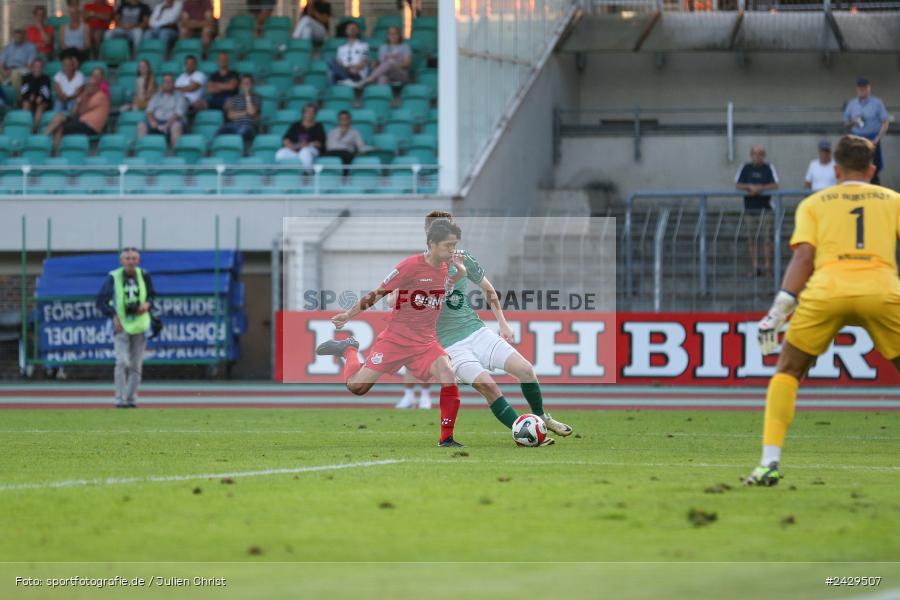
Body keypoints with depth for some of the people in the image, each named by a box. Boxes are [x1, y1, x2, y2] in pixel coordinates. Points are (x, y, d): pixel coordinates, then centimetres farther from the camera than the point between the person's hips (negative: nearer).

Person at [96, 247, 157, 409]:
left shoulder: (144, 276, 5)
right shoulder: (113, 277, -5)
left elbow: (152, 295, 16)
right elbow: (101, 301, -4)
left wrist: (147, 304, -7)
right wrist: (114, 316, -16)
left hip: (139, 325, 3)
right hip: (121, 326, -3)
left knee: (136, 365, 4)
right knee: (122, 362, -14)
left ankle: (131, 399, 13)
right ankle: (120, 399, -9)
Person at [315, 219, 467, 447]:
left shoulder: (445, 267, 0)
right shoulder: (411, 266, -17)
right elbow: (379, 292, -7)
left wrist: (460, 273, 2)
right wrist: (349, 314, 0)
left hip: (426, 342, 4)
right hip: (396, 339, -4)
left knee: (447, 375, -24)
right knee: (357, 386, 0)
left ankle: (446, 440, -14)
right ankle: (349, 349, 33)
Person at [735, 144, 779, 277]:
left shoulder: (769, 168, 1)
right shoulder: (745, 168, 7)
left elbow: (775, 185, -8)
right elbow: (737, 185, 3)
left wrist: (759, 188, -17)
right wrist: (750, 187, -14)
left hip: (765, 207, -2)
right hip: (749, 208, 2)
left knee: (767, 238, -5)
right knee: (752, 240, 3)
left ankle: (767, 265, -1)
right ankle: (755, 267, 8)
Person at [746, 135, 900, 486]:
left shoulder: (813, 204, 21)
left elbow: (804, 257, 8)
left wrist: (778, 311, 4)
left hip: (827, 289, 0)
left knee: (788, 371, 17)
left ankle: (770, 462, 3)